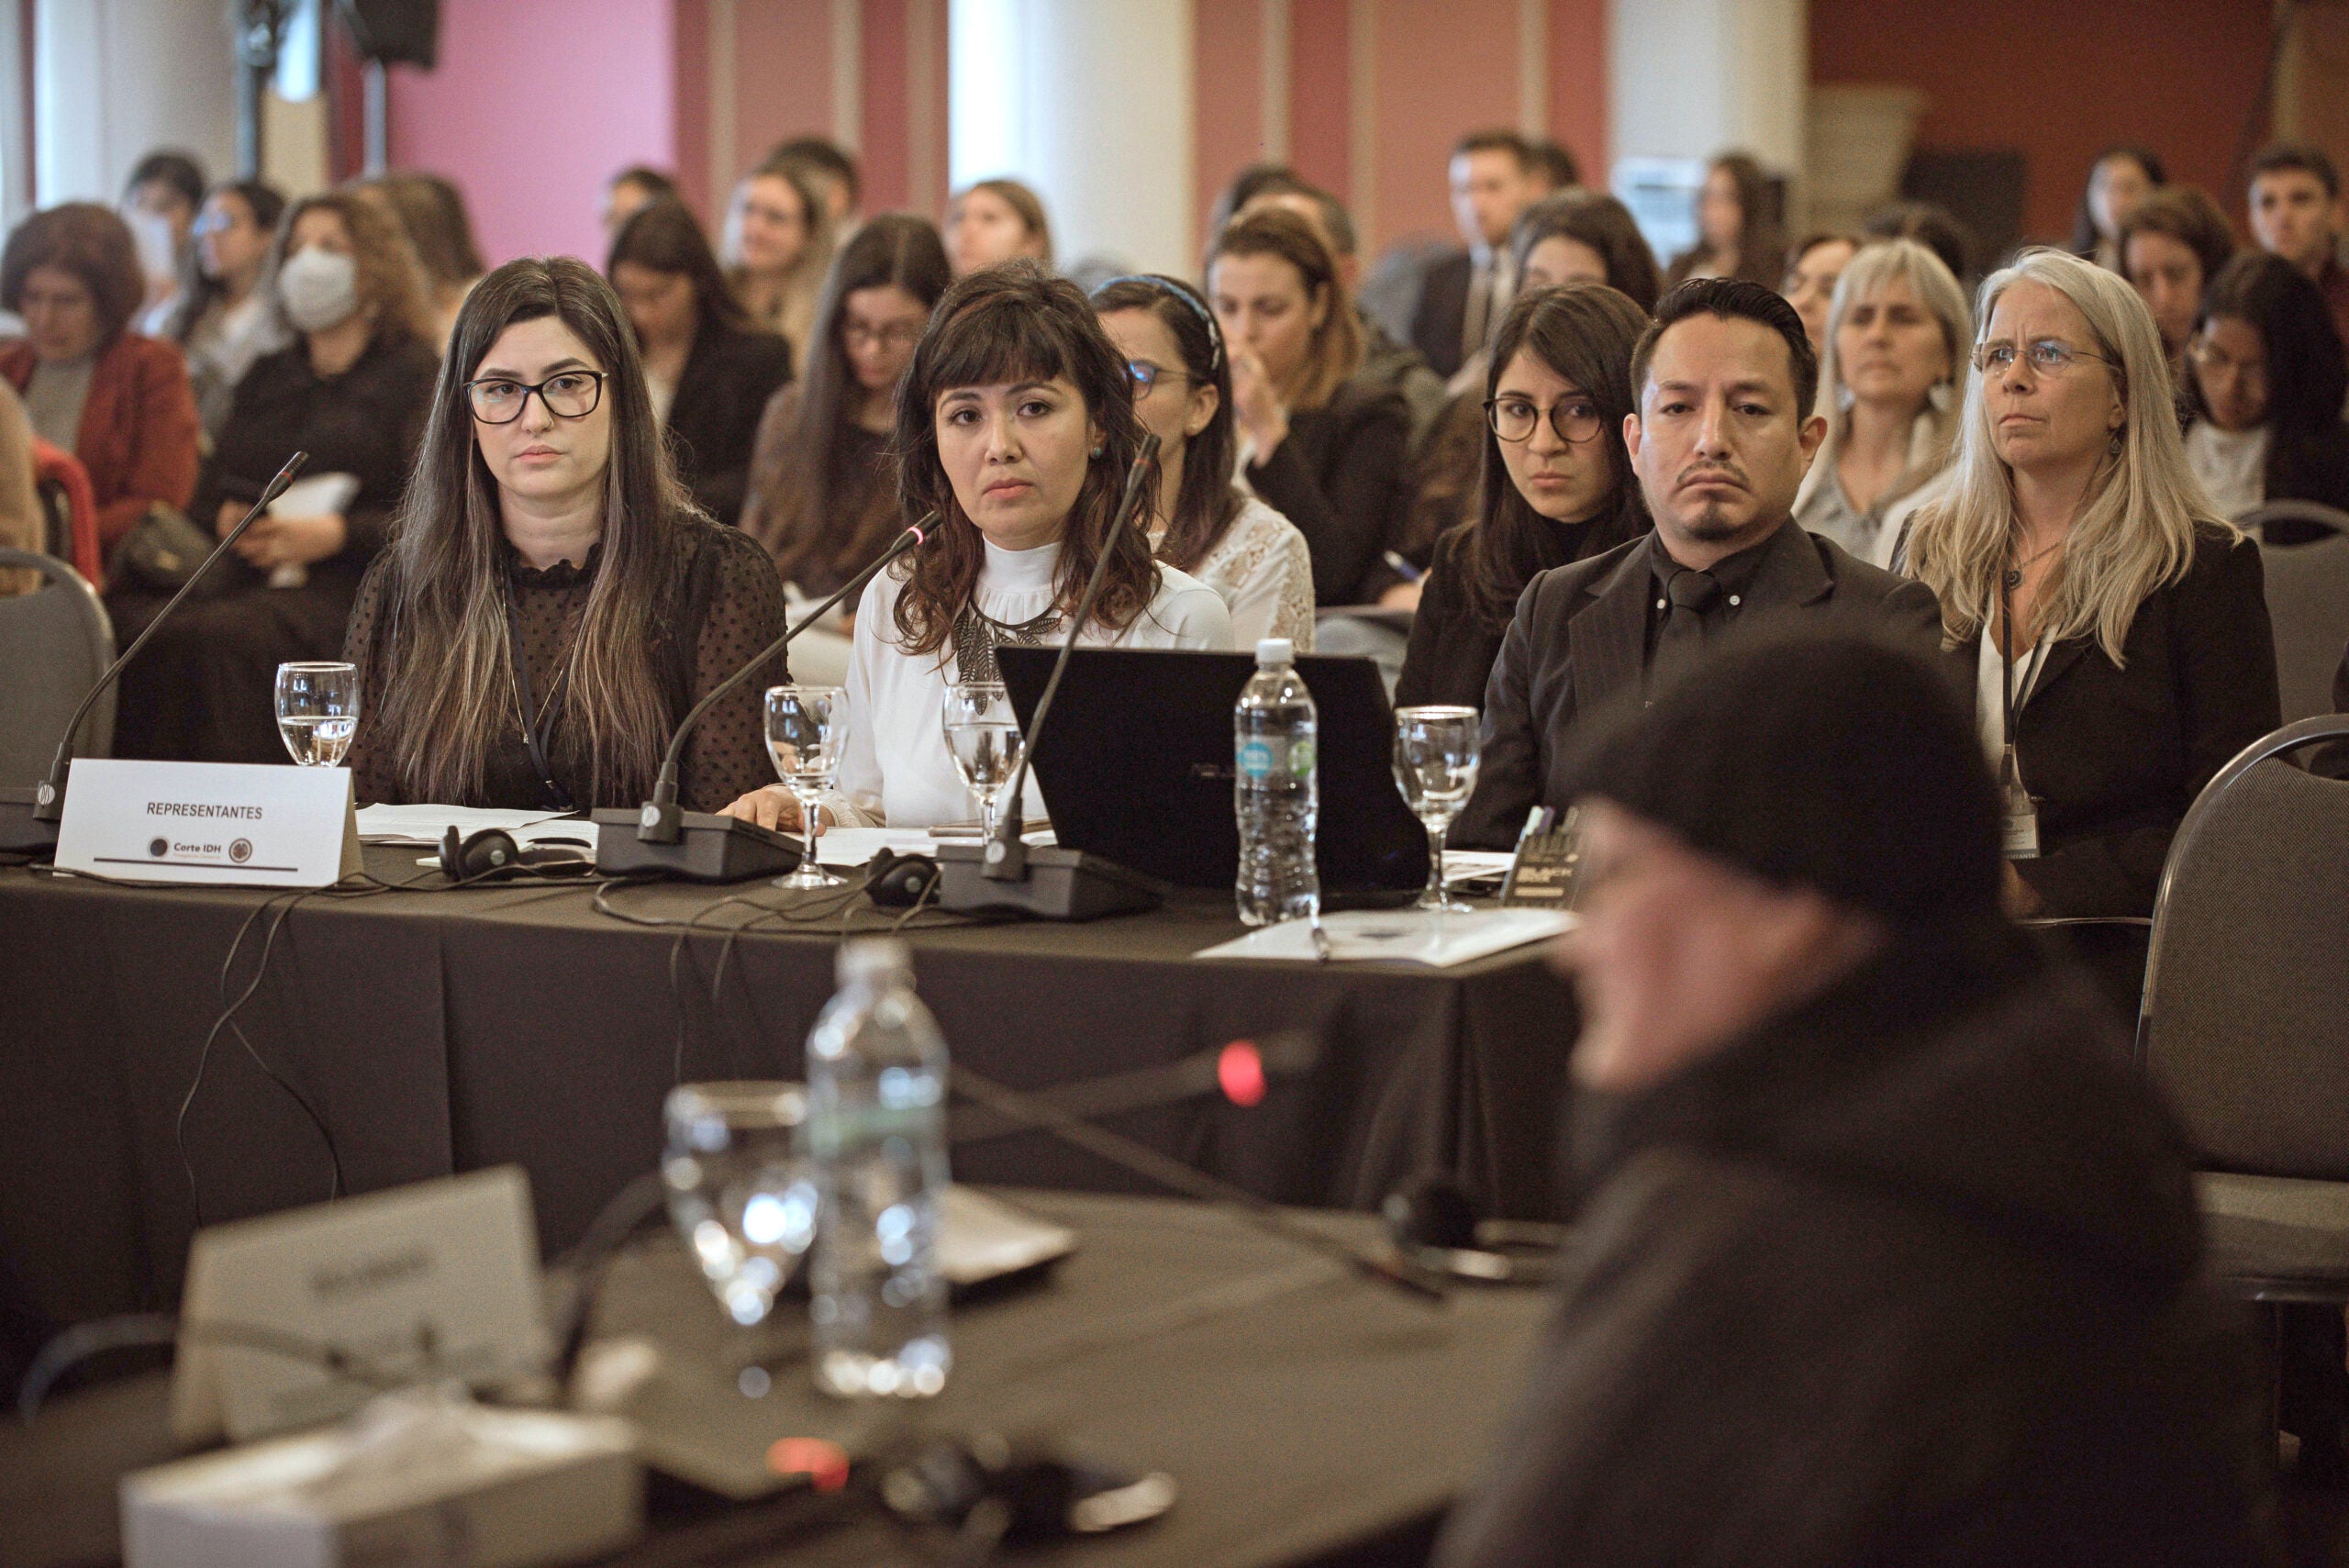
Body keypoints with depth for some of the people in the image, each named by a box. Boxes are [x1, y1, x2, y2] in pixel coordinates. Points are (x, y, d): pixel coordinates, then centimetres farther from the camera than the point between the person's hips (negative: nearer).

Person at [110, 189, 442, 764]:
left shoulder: (418, 377, 10)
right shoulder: (267, 378, 29)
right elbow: (209, 494, 26)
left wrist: (337, 533, -13)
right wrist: (223, 518, 2)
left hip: (348, 584, -5)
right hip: (244, 572, 5)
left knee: (220, 636, -38)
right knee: (124, 619, -29)